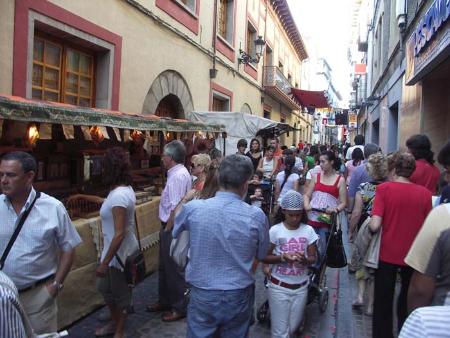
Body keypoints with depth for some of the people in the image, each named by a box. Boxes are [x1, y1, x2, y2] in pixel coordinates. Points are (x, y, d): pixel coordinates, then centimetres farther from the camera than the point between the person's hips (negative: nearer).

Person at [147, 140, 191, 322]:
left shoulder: (178, 176, -21)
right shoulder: (178, 173, 10)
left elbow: (176, 207, -25)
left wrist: (167, 229, -17)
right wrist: (165, 228, 13)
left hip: (172, 228, -10)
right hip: (169, 226, 10)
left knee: (173, 268, 3)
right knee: (165, 266, 21)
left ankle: (180, 307, 18)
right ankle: (165, 301, 37)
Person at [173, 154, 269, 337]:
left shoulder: (193, 208, -16)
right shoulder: (256, 215, -15)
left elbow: (173, 232, 7)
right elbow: (262, 255, 3)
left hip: (202, 294, 0)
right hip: (239, 296, 0)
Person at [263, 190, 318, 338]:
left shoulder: (308, 230, -3)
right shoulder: (275, 230, -9)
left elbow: (313, 258, -1)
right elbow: (265, 258, -6)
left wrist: (304, 259, -23)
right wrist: (283, 257, -23)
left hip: (300, 287, 3)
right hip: (279, 286, -2)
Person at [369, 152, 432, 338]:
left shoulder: (384, 188, -14)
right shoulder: (425, 193, -7)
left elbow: (375, 225, -20)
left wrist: (369, 222, 0)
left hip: (387, 253, -2)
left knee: (383, 302, 14)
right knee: (408, 300, 23)